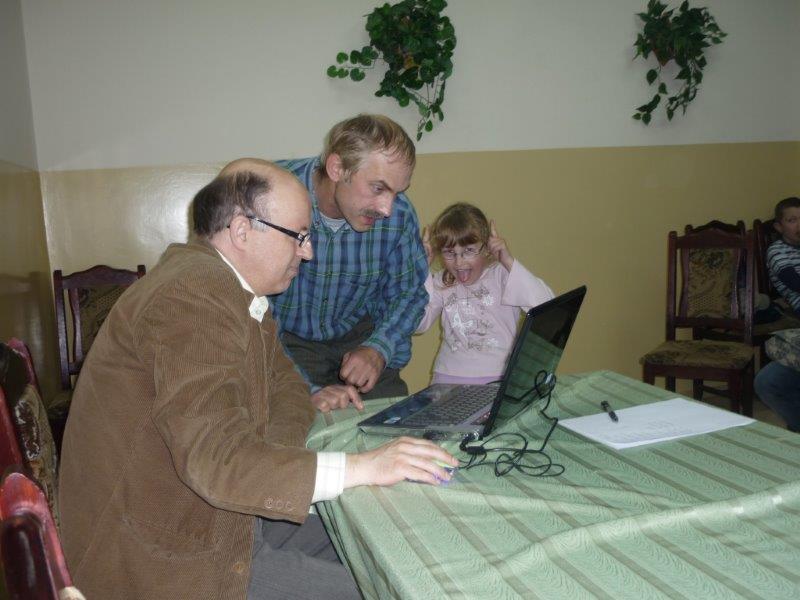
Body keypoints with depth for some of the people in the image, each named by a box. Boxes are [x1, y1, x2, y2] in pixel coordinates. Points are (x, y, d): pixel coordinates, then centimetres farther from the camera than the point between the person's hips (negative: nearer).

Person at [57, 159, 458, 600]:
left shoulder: (229, 288, 5)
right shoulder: (192, 298, -26)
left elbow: (285, 384, 11)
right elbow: (216, 460, -34)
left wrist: (268, 455, -10)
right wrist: (360, 468, -34)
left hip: (207, 510, 9)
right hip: (161, 555, -9)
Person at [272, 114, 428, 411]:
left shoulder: (399, 213, -12)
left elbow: (408, 291, 4)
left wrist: (380, 348, -14)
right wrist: (307, 391, -36)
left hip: (358, 334, 4)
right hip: (285, 338, -3)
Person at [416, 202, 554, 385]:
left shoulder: (502, 276, 0)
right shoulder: (440, 284, 11)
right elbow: (417, 325, -1)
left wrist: (508, 261, -12)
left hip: (501, 378, -2)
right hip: (449, 379, 3)